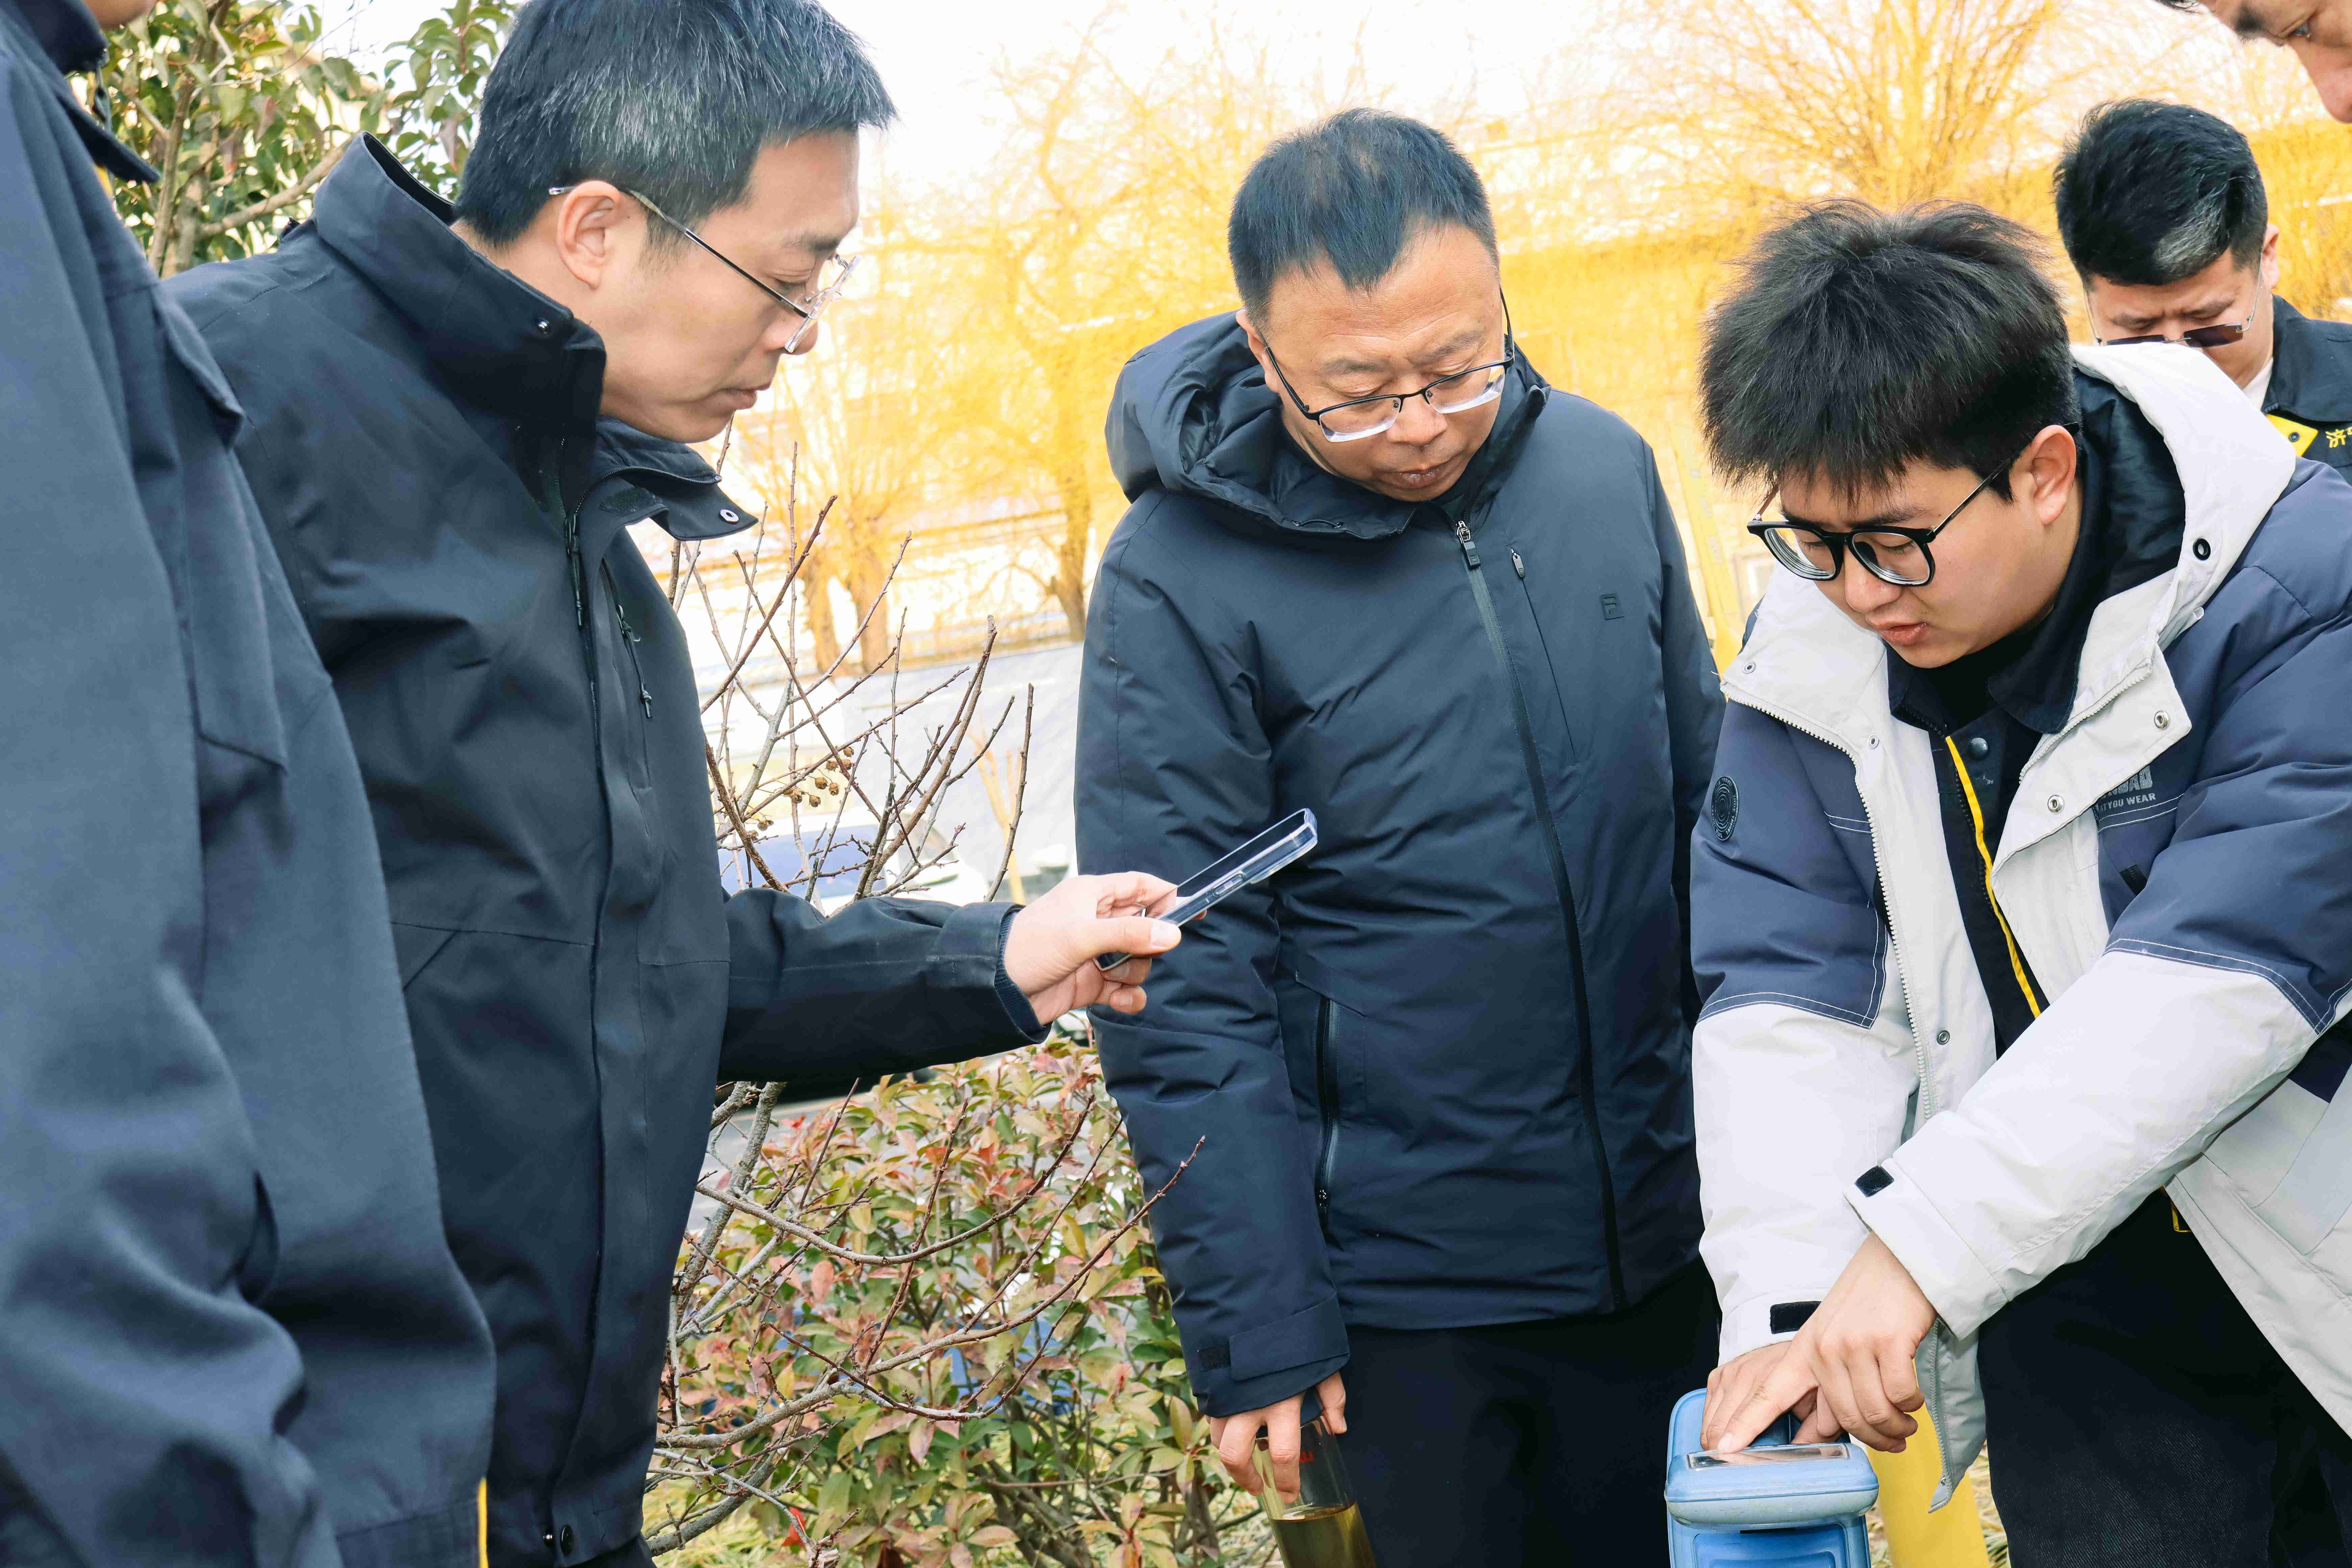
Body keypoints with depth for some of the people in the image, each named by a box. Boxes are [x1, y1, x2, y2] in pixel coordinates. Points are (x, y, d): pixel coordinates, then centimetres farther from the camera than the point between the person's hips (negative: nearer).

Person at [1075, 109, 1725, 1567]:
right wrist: (1258, 1330, -12)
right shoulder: (1181, 580, -15)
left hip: (1667, 1245, 4)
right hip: (1408, 1290, -4)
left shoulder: (1603, 469, -1)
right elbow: (1184, 998, -12)